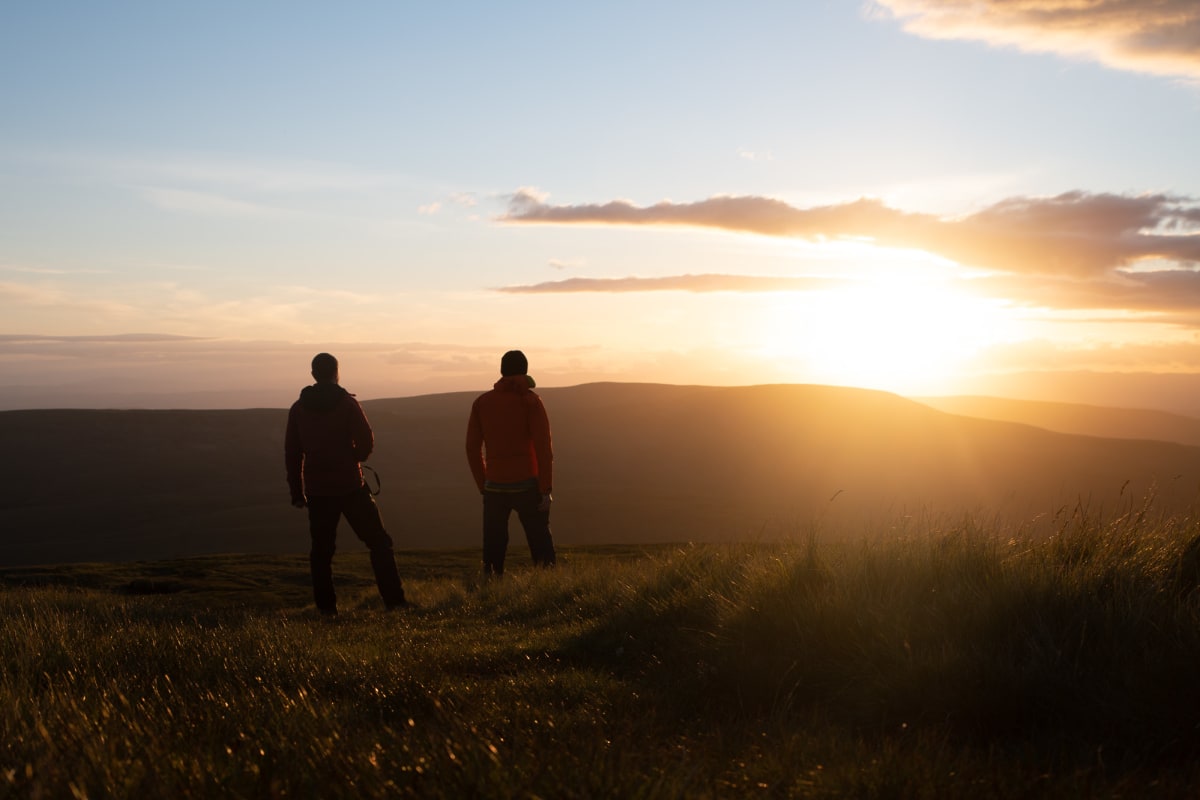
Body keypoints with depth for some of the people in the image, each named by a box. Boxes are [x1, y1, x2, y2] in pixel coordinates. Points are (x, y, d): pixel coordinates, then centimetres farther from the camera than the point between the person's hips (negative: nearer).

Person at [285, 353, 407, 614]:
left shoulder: (298, 408, 6)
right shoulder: (347, 403, -5)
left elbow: (291, 453, 7)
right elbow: (366, 442, -12)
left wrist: (297, 491, 13)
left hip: (317, 491, 3)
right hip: (350, 486, -3)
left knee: (321, 549, 10)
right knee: (378, 543, 3)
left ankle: (326, 607, 7)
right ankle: (394, 600, -3)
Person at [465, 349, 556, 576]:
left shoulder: (481, 402, 7)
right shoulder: (529, 400, -3)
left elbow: (473, 448, 6)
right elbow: (543, 447, -10)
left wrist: (483, 487, 12)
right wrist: (546, 489, -7)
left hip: (494, 487, 3)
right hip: (527, 485, -3)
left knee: (493, 549, 9)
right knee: (541, 546, 3)